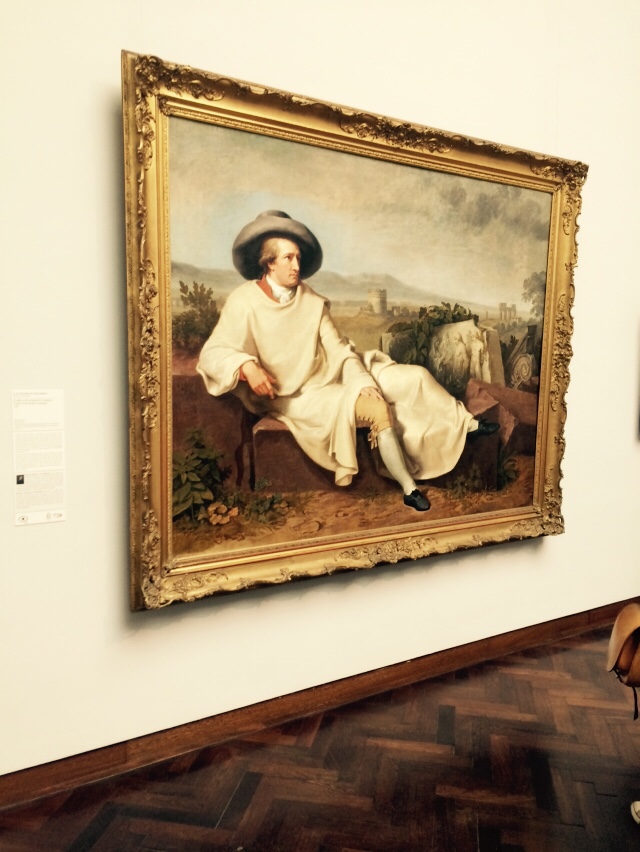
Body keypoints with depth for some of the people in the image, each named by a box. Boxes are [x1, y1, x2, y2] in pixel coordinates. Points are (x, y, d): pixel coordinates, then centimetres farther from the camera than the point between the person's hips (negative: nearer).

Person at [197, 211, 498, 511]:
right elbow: (213, 353, -19)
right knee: (377, 407, -28)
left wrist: (365, 382, -16)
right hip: (297, 395, -6)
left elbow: (339, 351, -1)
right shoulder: (244, 302, -13)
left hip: (332, 376, 6)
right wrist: (246, 366, -39)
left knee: (415, 376, 0)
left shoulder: (311, 300, 1)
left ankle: (466, 424, 20)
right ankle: (409, 489, -15)